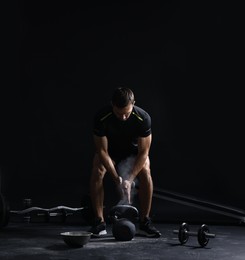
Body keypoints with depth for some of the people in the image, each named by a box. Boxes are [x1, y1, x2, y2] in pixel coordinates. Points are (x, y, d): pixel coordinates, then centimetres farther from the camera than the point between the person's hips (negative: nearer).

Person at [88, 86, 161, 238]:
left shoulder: (143, 118, -34)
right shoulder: (101, 117, -34)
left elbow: (143, 152, -27)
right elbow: (102, 150, -26)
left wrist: (129, 179, -35)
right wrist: (117, 178, -31)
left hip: (134, 149, 0)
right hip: (110, 149, 1)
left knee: (146, 174, -26)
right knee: (97, 173, -25)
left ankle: (144, 223, -12)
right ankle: (100, 223, -15)